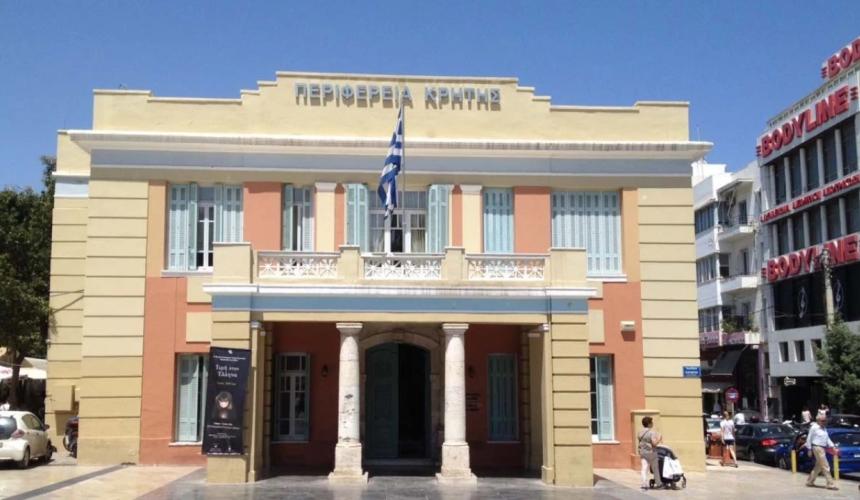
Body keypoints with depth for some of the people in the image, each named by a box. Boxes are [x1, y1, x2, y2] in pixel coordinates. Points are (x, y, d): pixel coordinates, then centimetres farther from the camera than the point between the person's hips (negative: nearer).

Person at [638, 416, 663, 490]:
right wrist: (659, 439, -8)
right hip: (651, 452, -5)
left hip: (642, 452, 5)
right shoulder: (652, 432, -17)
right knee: (655, 468, 11)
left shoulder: (640, 432, 6)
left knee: (644, 469, 2)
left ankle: (644, 484, -6)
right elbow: (654, 443, -23)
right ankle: (658, 483, 22)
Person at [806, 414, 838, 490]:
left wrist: (833, 446, 5)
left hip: (823, 449, 9)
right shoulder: (814, 428, -10)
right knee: (825, 467, -10)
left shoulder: (824, 428, 14)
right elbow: (809, 439, -6)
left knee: (818, 467, 14)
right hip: (817, 448, -9)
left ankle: (810, 481, 23)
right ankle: (830, 484, -7)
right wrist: (809, 449, -7)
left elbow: (827, 439, 17)